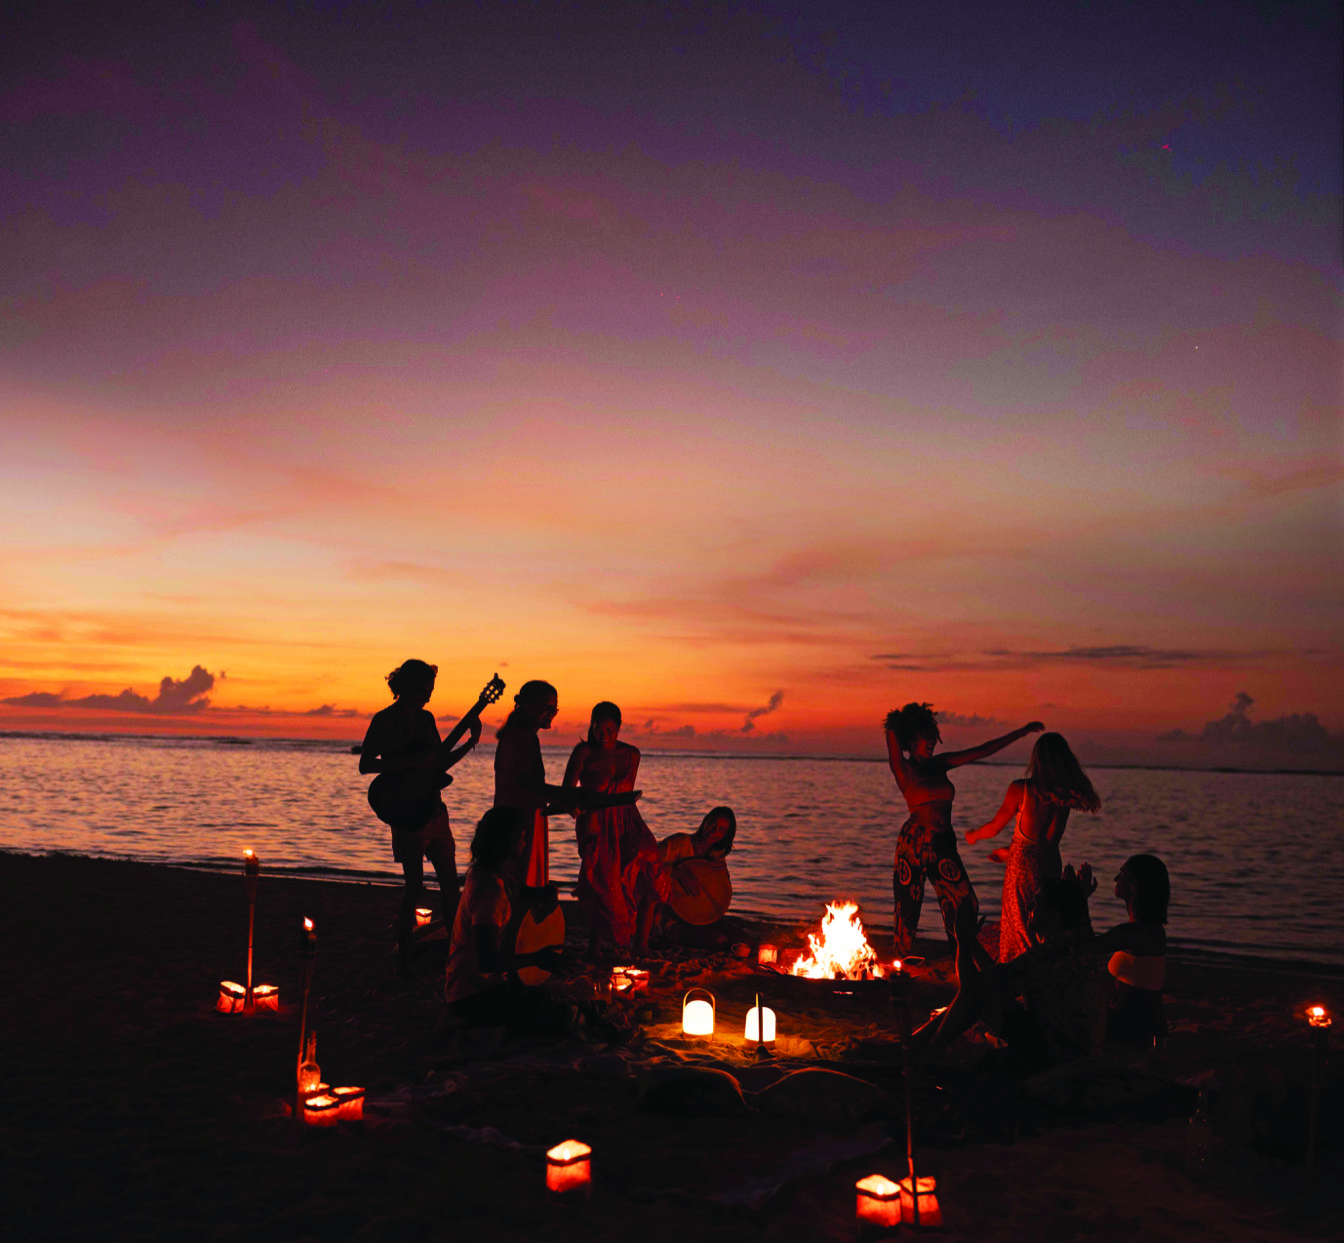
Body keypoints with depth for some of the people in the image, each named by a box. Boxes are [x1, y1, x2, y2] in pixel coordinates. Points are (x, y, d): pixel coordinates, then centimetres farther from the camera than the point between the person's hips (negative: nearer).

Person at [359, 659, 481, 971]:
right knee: (415, 884, -4)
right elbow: (365, 764, -15)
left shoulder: (426, 718, 14)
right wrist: (413, 762, -20)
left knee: (449, 881, 9)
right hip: (408, 813, -7)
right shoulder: (384, 720, -7)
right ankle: (404, 953, 10)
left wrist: (470, 743, 7)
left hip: (435, 809, 7)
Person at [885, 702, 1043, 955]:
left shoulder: (939, 764, 12)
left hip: (944, 844, 6)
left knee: (964, 905, 0)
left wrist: (1022, 732, 13)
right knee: (908, 909, 1)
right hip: (915, 843, -6)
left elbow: (983, 751, 14)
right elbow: (892, 730, -15)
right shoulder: (903, 769, -3)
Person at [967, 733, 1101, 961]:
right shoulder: (1066, 793, -2)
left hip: (1023, 866, -5)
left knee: (1021, 930, 8)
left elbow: (995, 826, -5)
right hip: (1052, 863, 5)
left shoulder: (1021, 788, -16)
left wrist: (974, 835, 17)